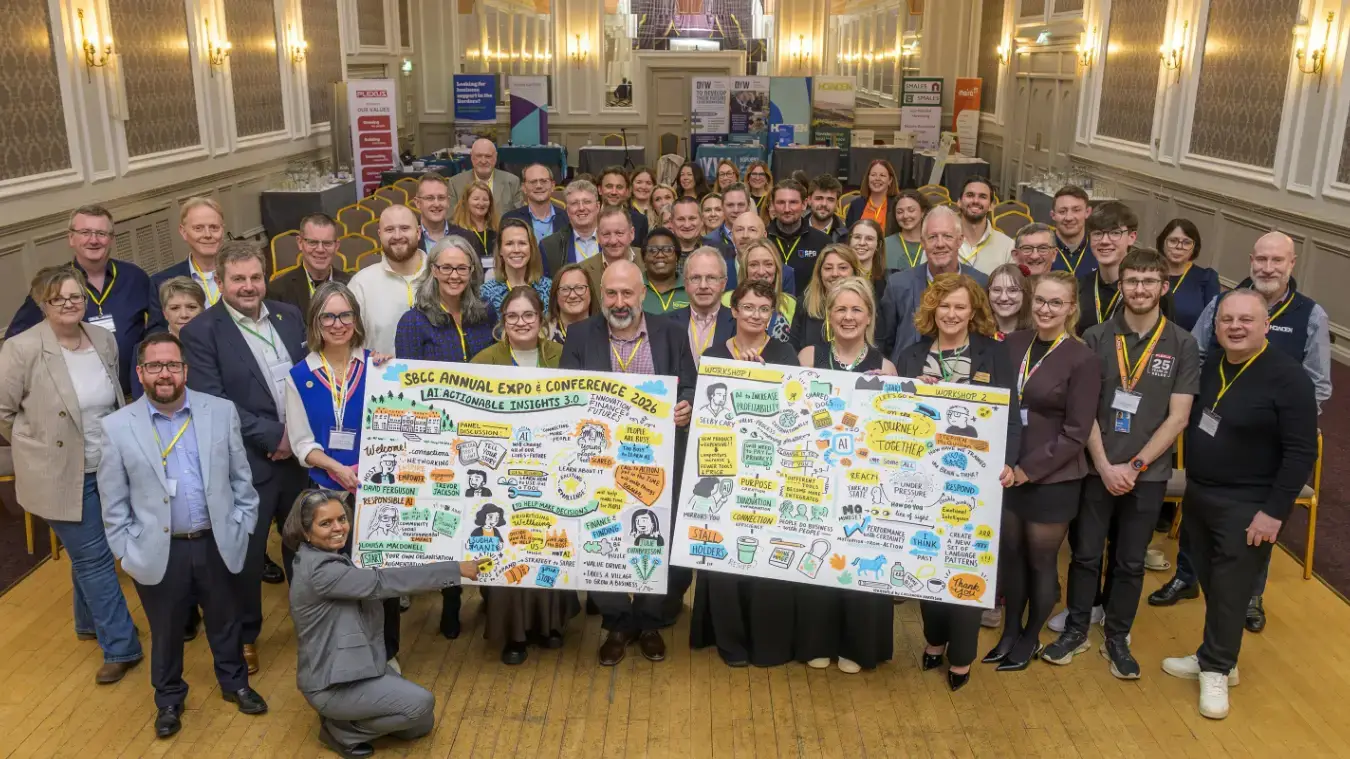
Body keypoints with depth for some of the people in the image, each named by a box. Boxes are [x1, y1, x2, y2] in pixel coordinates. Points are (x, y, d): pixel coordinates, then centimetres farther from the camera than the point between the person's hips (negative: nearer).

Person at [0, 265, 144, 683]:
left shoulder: (105, 340, -1)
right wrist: (40, 445, -1)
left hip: (107, 469, 5)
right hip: (61, 475, -5)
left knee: (89, 554, 21)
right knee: (94, 558, 2)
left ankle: (89, 623, 43)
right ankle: (120, 646, 13)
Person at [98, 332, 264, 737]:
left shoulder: (222, 411, -4)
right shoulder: (118, 426, -7)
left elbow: (241, 478, 3)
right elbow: (114, 502, -1)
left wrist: (241, 530, 0)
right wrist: (127, 552, -3)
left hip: (215, 544, 1)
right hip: (158, 551, -1)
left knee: (225, 621, 19)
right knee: (165, 631, 16)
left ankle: (234, 682, 42)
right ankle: (169, 698, 38)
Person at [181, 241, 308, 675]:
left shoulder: (289, 316, 5)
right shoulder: (201, 333, -10)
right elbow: (213, 404, -16)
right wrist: (273, 436, -17)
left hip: (301, 452, 4)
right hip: (248, 461, -4)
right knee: (246, 553, 10)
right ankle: (244, 635, 32)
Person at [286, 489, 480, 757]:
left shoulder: (333, 558, 6)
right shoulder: (319, 570, -24)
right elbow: (383, 582, -28)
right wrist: (455, 569, -26)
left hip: (358, 663, 10)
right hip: (330, 683, -10)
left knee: (421, 725, 6)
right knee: (421, 703, -19)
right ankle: (341, 731, -1)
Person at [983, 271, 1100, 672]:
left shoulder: (1082, 359, -11)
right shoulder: (1013, 344, 1)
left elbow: (1076, 433, -12)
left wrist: (1029, 469, -16)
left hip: (1052, 478, -4)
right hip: (1008, 471, 4)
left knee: (1040, 561, 10)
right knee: (1010, 554, 13)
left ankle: (1030, 639, 29)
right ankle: (1009, 632, 31)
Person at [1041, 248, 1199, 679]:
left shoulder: (1182, 345, -3)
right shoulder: (1097, 338, -3)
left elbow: (1177, 417, -5)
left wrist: (1135, 465, -11)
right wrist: (1105, 465, -11)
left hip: (1148, 474, 0)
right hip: (1096, 469, 0)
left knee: (1130, 561, 11)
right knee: (1085, 554, 9)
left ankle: (1117, 637, 27)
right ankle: (1076, 630, 25)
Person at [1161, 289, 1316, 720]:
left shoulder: (1288, 378, -17)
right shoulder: (1209, 364, 3)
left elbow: (1301, 453, -17)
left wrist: (1274, 512, -19)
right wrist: (1191, 482, 12)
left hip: (1246, 507, -6)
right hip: (1197, 494, 6)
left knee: (1229, 591, 3)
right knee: (1209, 583, 14)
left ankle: (1216, 669, 20)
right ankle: (1215, 658, 30)